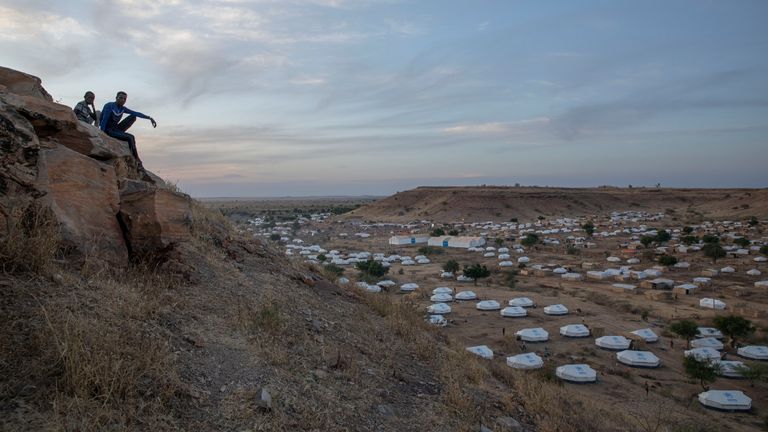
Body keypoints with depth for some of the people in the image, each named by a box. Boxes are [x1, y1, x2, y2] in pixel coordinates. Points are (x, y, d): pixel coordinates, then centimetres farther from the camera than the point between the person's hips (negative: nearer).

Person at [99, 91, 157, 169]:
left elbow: (136, 113, 3)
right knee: (130, 138, -23)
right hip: (108, 130, -8)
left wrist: (150, 118, -8)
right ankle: (137, 160, -17)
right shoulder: (109, 106, -15)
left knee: (133, 117, -1)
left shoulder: (122, 108, 5)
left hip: (116, 129, 8)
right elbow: (104, 120, -20)